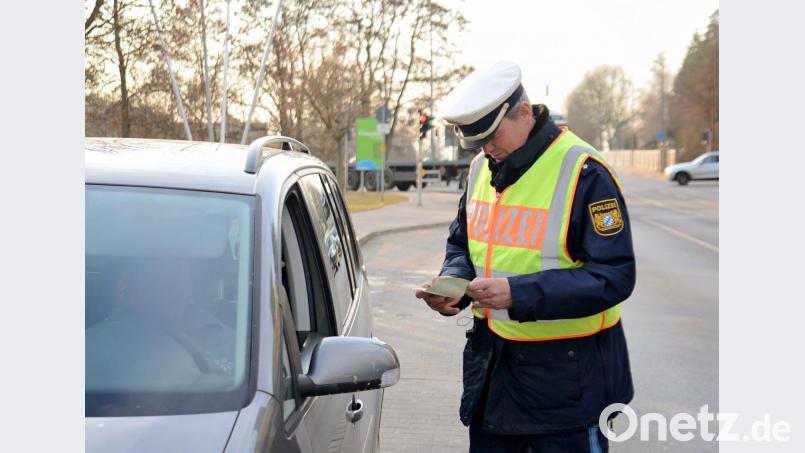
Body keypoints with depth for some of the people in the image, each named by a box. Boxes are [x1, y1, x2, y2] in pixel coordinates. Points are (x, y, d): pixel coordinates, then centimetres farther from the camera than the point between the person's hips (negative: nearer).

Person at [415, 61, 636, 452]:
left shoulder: (583, 172, -17)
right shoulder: (482, 168, 6)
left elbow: (614, 276, -21)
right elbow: (461, 245, 18)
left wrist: (520, 293, -28)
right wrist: (452, 283, -5)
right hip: (491, 364, 7)